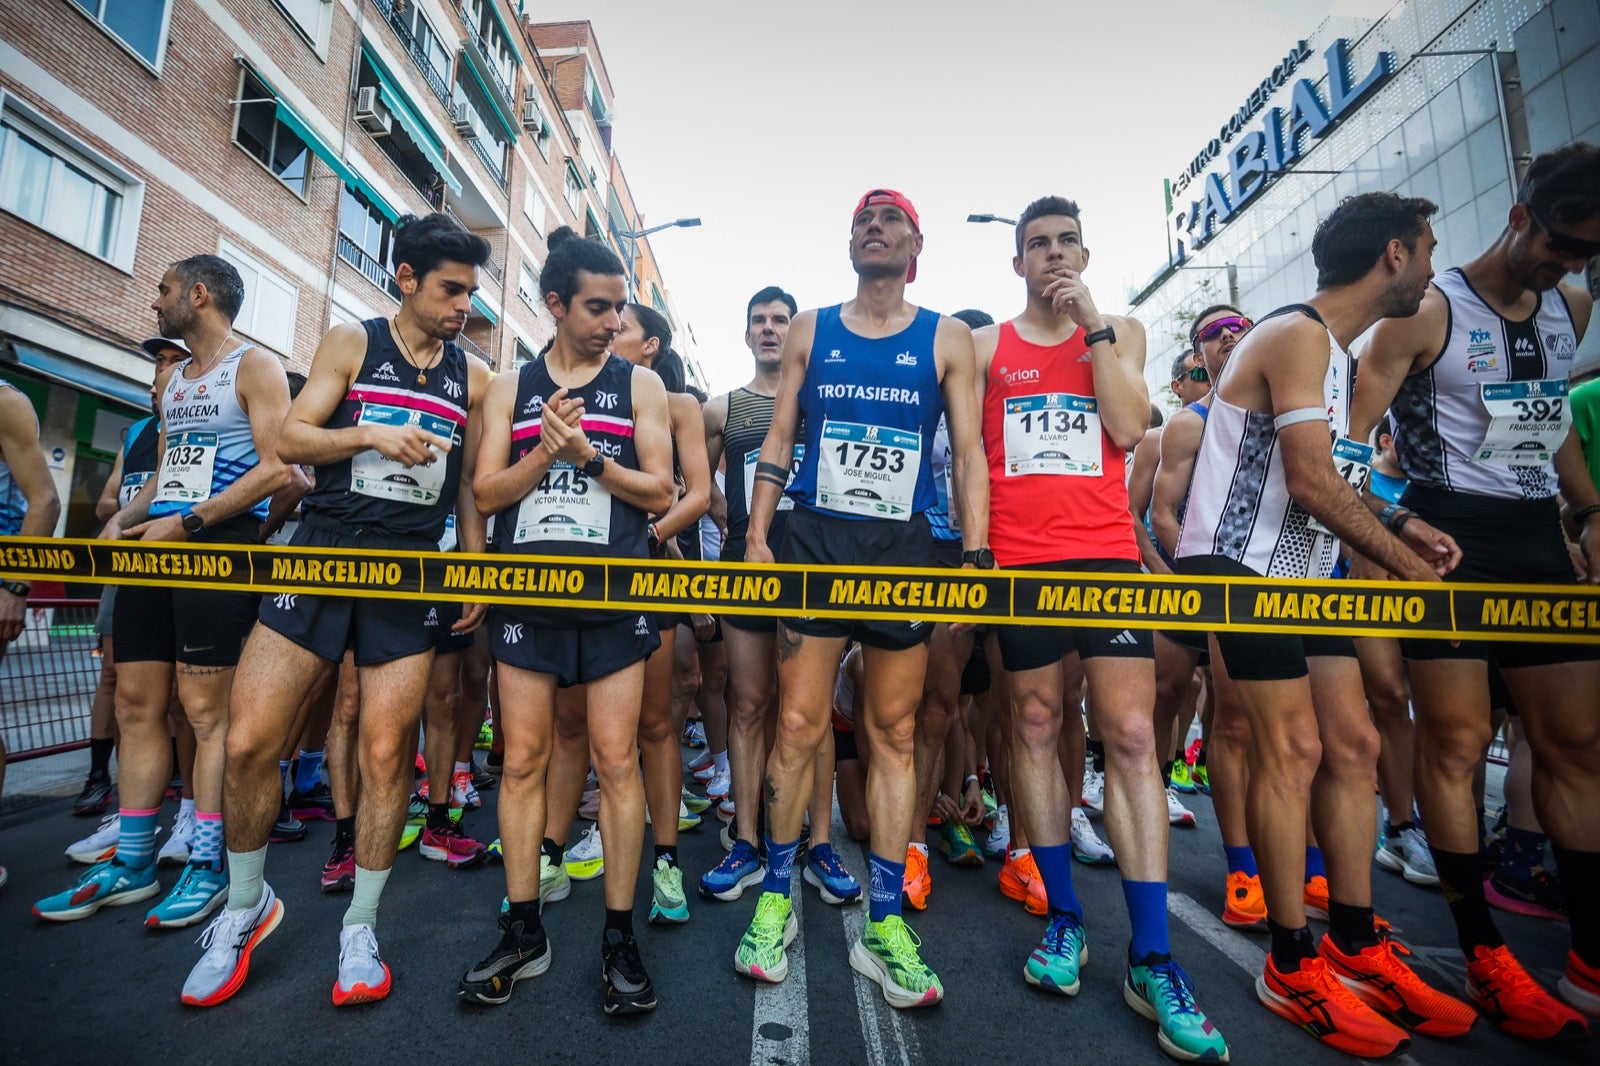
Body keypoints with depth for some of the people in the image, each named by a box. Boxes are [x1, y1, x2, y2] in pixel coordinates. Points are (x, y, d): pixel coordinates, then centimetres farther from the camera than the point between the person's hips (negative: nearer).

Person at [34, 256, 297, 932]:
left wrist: (187, 522, -15)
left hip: (219, 545, -8)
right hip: (155, 546, 8)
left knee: (207, 711, -6)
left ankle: (208, 866, 5)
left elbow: (277, 470, -13)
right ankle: (131, 866, 19)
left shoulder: (255, 366, -3)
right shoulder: (172, 381, 23)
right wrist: (121, 520, 8)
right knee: (135, 706, 8)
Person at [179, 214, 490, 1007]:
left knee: (385, 751, 0)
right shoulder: (351, 343, 7)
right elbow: (289, 440, 2)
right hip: (324, 550, 0)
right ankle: (246, 905, 25)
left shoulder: (473, 376, 11)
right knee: (249, 742, -2)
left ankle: (360, 927, 18)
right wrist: (374, 435, -15)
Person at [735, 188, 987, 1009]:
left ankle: (884, 925, 18)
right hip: (813, 541, 1)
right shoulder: (810, 330, 12)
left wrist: (975, 558, -4)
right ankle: (776, 900, 20)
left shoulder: (947, 339, 9)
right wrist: (756, 536, 1)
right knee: (798, 726, 1)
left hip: (904, 548, 0)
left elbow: (969, 454, 4)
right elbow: (779, 438, 10)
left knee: (893, 734, 5)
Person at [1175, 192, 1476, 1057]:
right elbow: (1311, 480, -20)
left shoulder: (1335, 347, 20)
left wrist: (1397, 529, 8)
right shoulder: (1298, 334, -12)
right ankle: (1293, 968, 6)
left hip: (1300, 569, 10)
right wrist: (1403, 562, -9)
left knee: (1352, 744, 9)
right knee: (1292, 748, -9)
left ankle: (1355, 947, 21)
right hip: (1239, 566, -10)